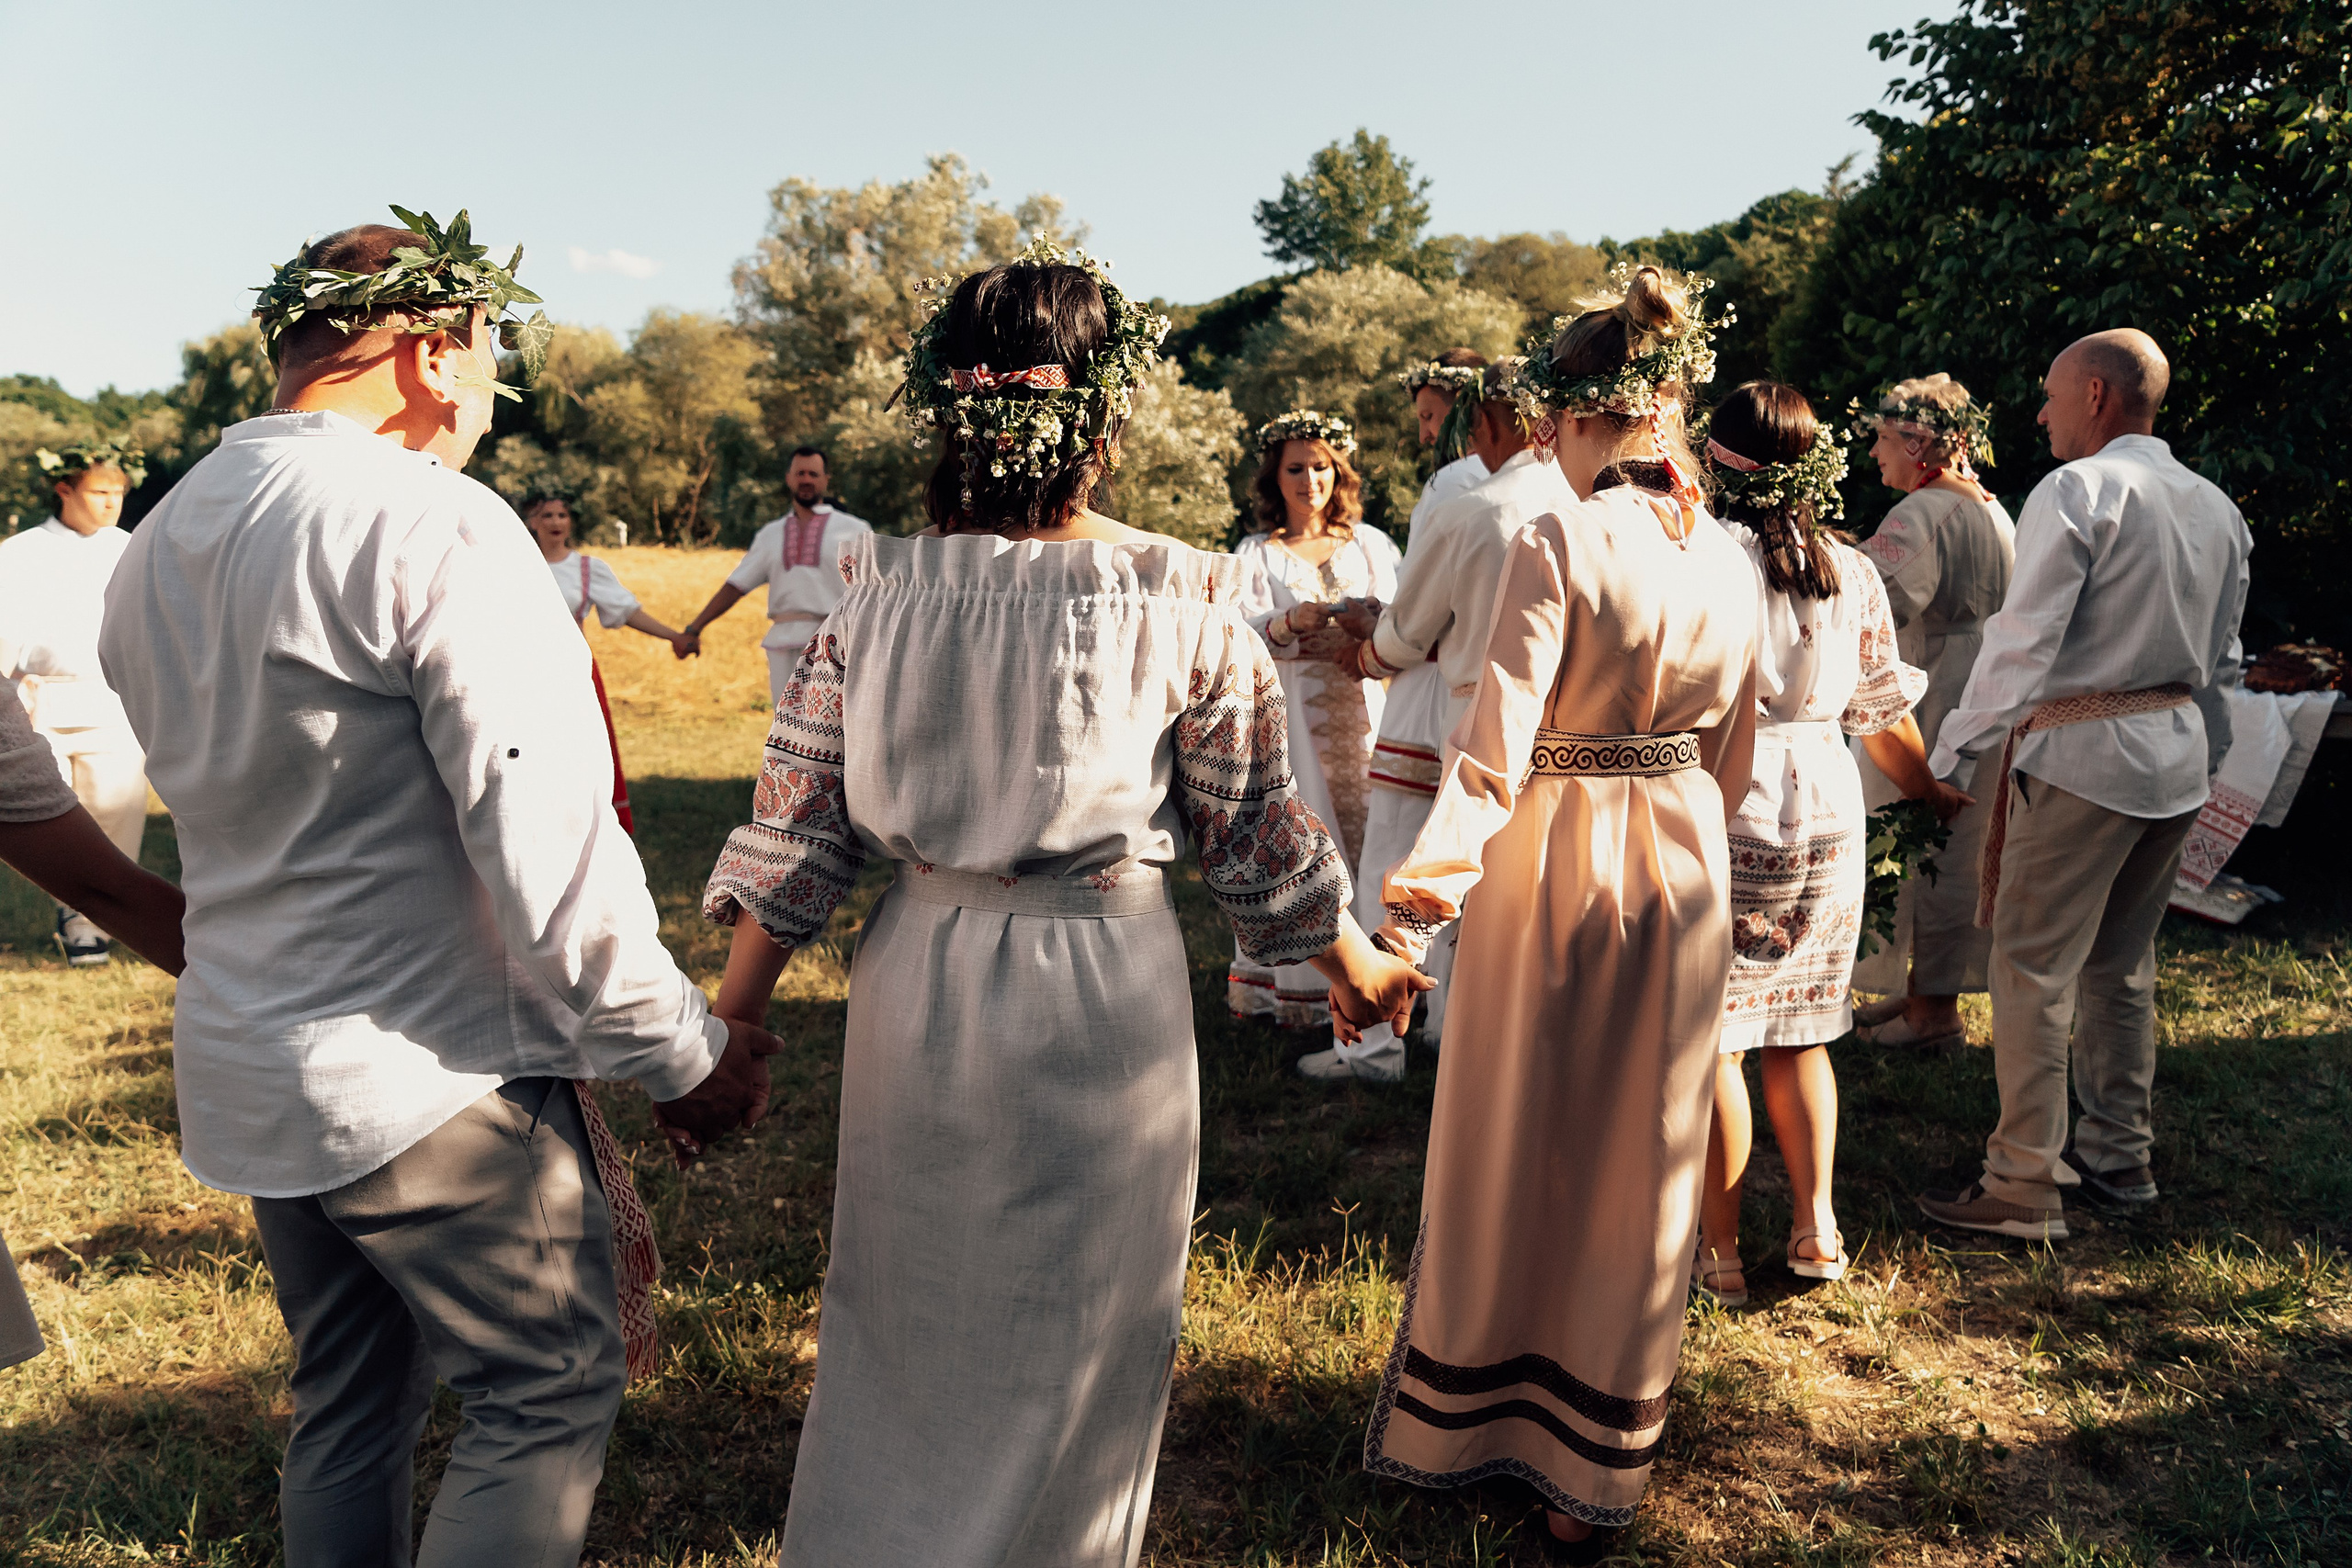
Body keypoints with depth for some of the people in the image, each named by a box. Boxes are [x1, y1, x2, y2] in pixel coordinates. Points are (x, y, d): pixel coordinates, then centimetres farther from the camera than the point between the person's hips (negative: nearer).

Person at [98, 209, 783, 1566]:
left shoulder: (157, 544, 8)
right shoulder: (437, 526, -19)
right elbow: (552, 856, -23)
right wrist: (689, 1056, -13)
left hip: (242, 1071, 9)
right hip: (427, 1077, -8)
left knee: (352, 1400, 23)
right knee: (555, 1391, 7)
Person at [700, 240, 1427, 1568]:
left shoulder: (879, 590, -6)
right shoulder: (1183, 599, -13)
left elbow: (797, 826, -4)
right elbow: (1259, 827, -4)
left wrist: (733, 1021, 7)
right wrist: (1359, 965, 13)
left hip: (921, 974, 3)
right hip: (1104, 981, -3)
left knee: (902, 1308, 24)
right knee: (1079, 1330, 19)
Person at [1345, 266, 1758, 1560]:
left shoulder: (1558, 546, -15)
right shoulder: (1726, 559, 3)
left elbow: (1496, 745, -23)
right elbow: (1731, 755, 10)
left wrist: (1416, 903, -22)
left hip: (1553, 861, -5)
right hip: (1684, 869, 5)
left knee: (1514, 1150, 12)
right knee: (1642, 1164, 14)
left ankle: (1464, 1419, 31)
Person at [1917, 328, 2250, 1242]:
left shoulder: (2077, 491, -11)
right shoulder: (2216, 507, 14)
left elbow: (2021, 642, -17)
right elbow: (2222, 660, 17)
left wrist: (1951, 751, -11)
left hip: (2081, 755, -8)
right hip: (2180, 759, 8)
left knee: (2035, 968, -4)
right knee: (2122, 963, 17)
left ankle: (2024, 1189, 0)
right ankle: (2119, 1155, 28)